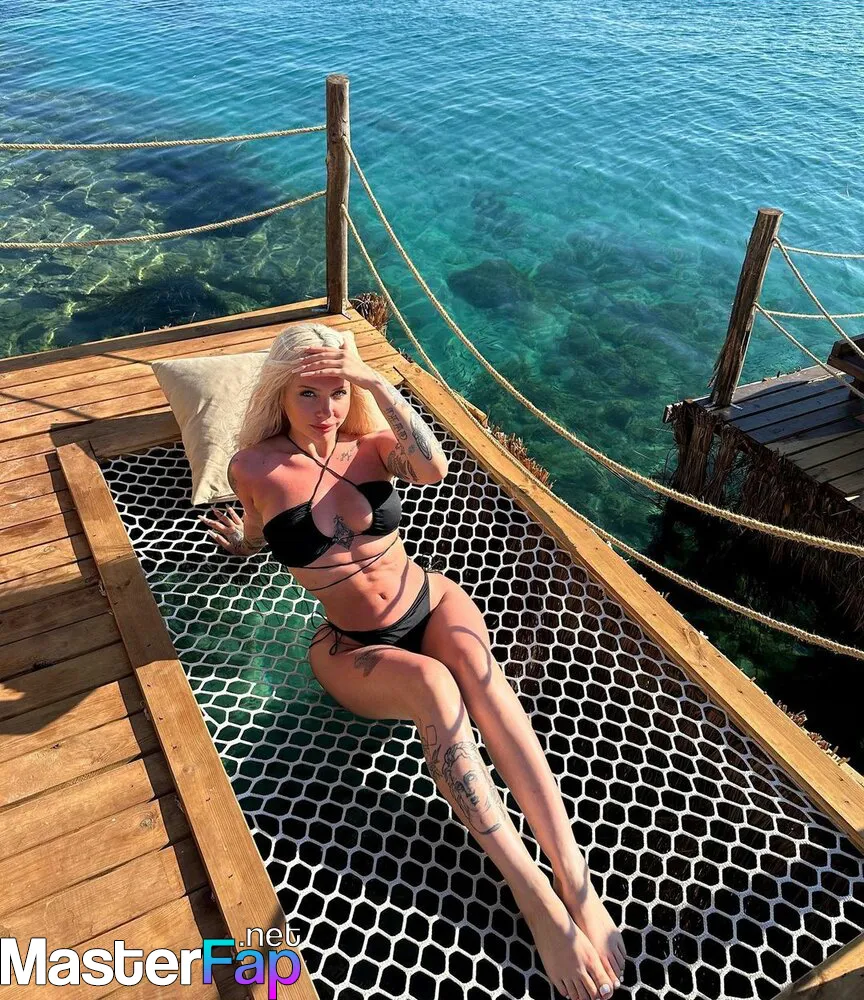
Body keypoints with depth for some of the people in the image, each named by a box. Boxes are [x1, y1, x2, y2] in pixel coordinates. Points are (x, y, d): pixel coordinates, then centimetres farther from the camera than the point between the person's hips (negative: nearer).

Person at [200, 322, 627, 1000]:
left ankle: (577, 881, -38)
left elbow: (434, 467, -24)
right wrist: (244, 540, 32)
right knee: (434, 687, -36)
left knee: (475, 668, -34)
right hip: (353, 650, -2)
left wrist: (377, 383, -27)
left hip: (434, 605, 2)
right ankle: (539, 902, -37)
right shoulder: (255, 469, -7)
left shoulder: (371, 445, -2)